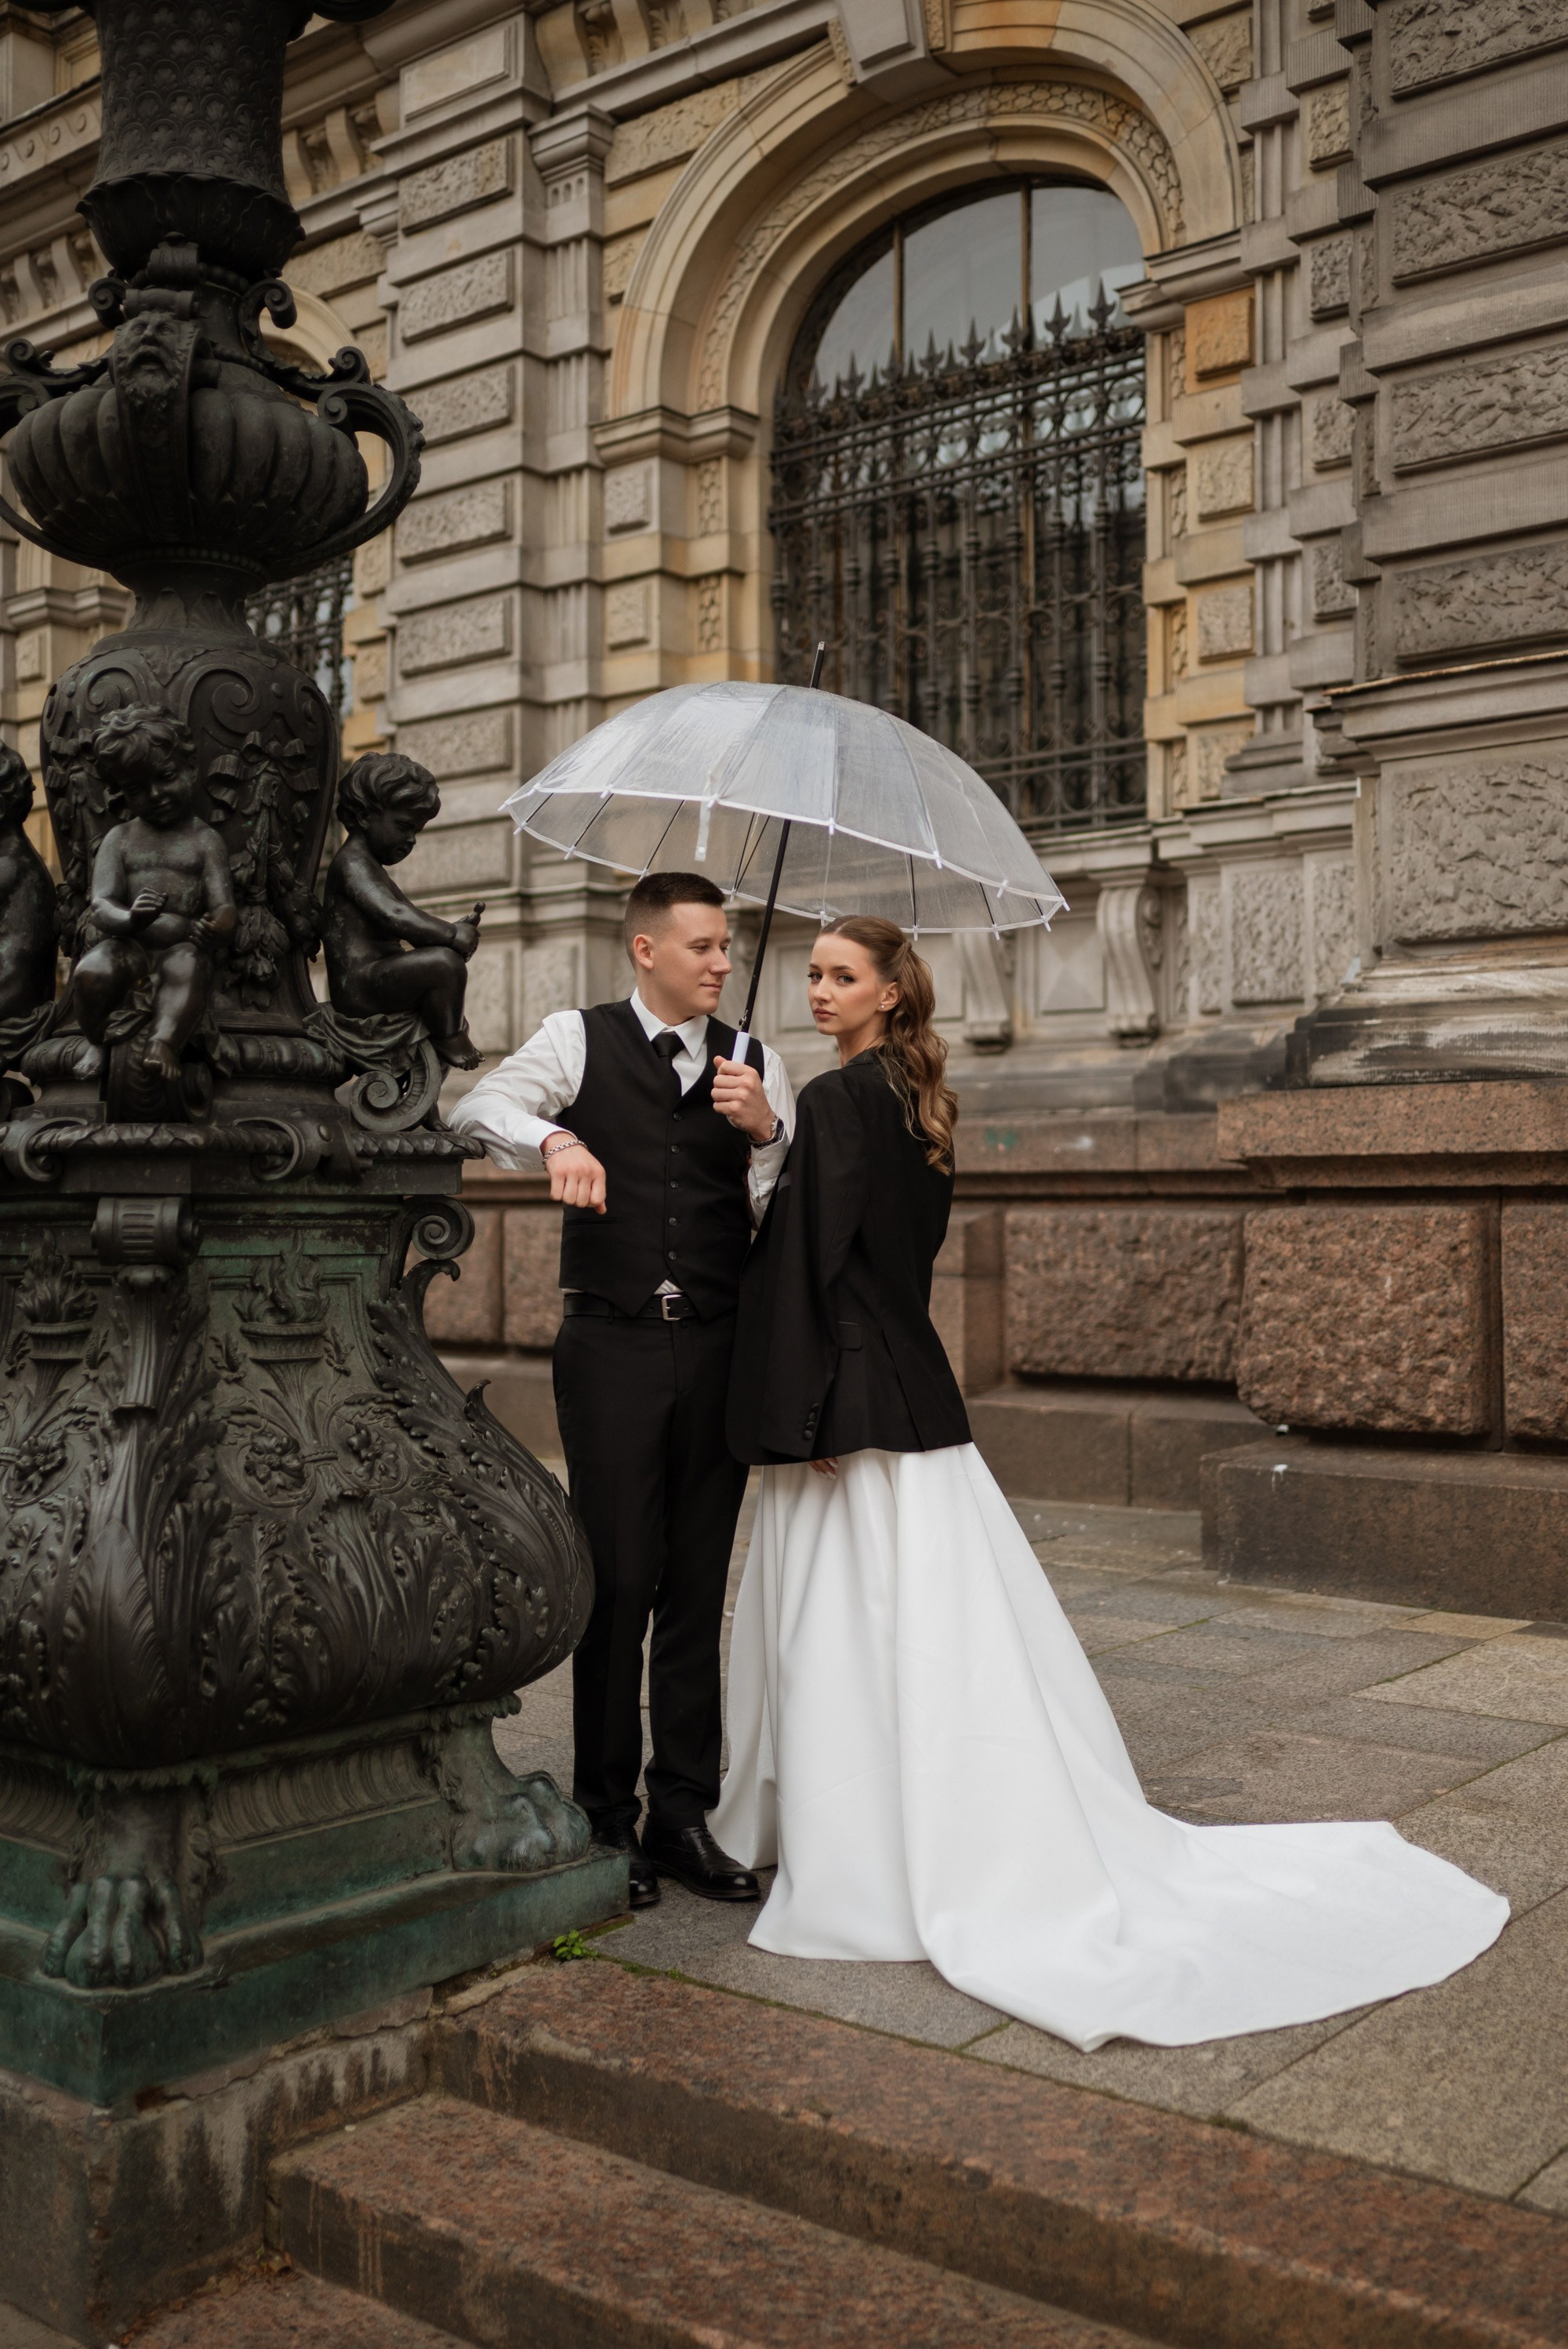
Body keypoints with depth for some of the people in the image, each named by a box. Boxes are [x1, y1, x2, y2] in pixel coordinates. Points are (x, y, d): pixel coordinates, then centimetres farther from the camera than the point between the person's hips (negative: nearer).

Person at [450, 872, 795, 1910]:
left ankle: (685, 1814, 18)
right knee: (618, 1580, 0)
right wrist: (555, 1137, -30)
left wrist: (766, 1132, -13)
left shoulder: (753, 1064, 10)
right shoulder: (580, 1039, 4)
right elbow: (479, 1106, -12)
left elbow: (785, 1219, 4)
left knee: (700, 1587, 7)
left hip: (718, 1347, 3)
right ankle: (608, 1814, 14)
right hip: (614, 1345, -2)